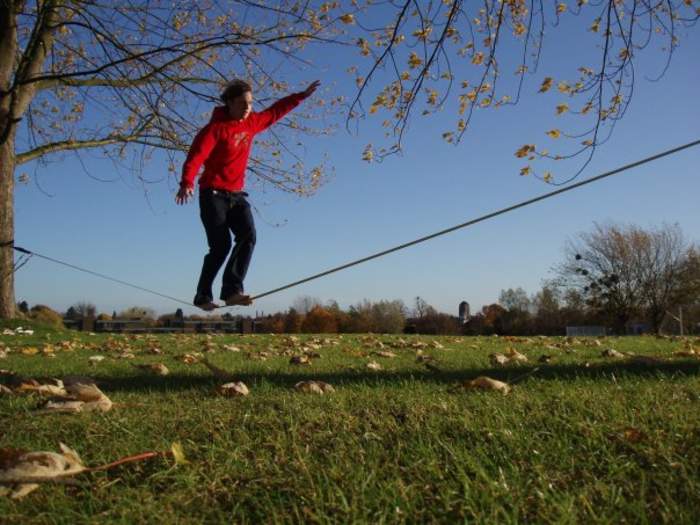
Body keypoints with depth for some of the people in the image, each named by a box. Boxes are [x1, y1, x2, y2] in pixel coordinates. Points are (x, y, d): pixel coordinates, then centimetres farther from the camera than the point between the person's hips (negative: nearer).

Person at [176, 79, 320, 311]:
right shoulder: (216, 128, -10)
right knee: (221, 245, -13)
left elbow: (275, 111, 26)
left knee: (248, 235, -16)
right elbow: (196, 155, -22)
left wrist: (302, 95, 31)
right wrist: (187, 183, -38)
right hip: (213, 194, -6)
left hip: (236, 195, 6)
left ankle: (232, 290, -19)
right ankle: (203, 295, 0)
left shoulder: (252, 123, 10)